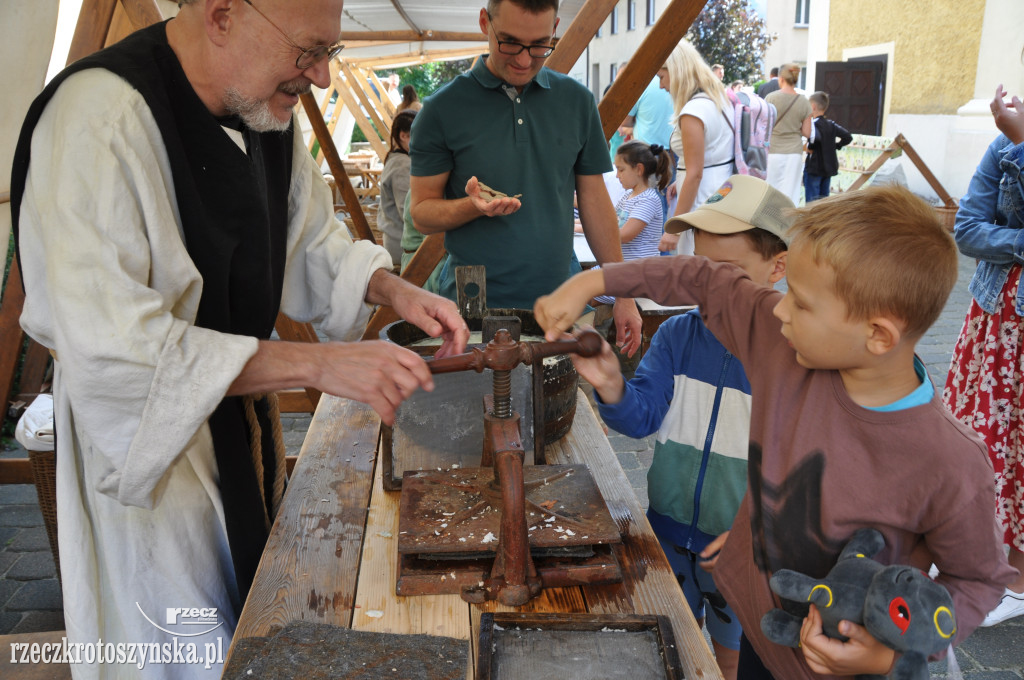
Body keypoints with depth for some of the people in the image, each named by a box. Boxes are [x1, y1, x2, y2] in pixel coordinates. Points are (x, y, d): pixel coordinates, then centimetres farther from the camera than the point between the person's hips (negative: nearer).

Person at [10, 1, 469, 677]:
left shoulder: (267, 112, -3)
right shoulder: (99, 118, -29)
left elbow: (312, 241, 11)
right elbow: (107, 349, -34)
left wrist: (392, 288, -10)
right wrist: (318, 364, -35)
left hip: (240, 403, 8)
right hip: (146, 434, -7)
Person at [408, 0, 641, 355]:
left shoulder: (577, 101, 6)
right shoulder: (443, 108, -3)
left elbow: (594, 201, 10)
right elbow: (422, 213, 0)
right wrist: (473, 206, -22)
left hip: (560, 300, 3)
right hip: (473, 304, -2)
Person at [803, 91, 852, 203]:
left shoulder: (813, 124, -14)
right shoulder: (831, 125, 7)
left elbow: (815, 137, -34)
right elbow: (848, 137, 6)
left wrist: (810, 147, -16)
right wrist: (835, 146, 8)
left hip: (814, 169, -7)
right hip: (828, 168, 7)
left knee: (811, 200, -3)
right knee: (824, 199, 14)